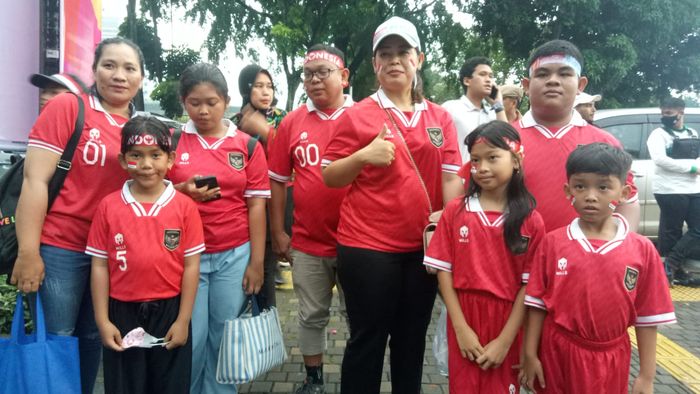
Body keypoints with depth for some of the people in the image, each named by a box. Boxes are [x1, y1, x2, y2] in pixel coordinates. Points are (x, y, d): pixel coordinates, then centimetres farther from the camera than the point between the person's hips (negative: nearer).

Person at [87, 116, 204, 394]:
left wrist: (183, 320, -6)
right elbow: (100, 266, 0)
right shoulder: (108, 206, -3)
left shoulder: (185, 206, -6)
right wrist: (102, 320, -3)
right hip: (122, 312, 1)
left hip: (169, 311, -1)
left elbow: (191, 266, -5)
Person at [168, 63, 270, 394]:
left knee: (225, 338, 10)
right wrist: (182, 191, -16)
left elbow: (256, 205, 1)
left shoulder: (247, 145, 2)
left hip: (235, 254, 1)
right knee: (190, 338, 4)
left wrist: (256, 261, -3)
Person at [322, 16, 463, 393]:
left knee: (412, 340, 17)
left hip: (423, 247, 4)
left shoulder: (440, 117, 7)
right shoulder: (358, 115, -3)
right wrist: (362, 156, -19)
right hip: (367, 247, -3)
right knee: (368, 340, 7)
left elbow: (451, 176, 5)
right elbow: (329, 177, -2)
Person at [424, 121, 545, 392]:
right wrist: (461, 328, -10)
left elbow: (529, 285, -7)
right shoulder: (455, 211, -3)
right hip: (464, 320, 1)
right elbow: (444, 270, -4)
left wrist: (505, 341, -11)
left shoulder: (531, 221, -5)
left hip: (507, 323, 0)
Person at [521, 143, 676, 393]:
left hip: (610, 360, 0)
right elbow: (537, 304, -3)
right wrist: (530, 355, -3)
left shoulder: (642, 250, -7)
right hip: (557, 353, 0)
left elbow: (647, 317, -3)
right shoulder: (552, 243, -7)